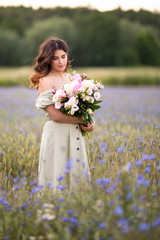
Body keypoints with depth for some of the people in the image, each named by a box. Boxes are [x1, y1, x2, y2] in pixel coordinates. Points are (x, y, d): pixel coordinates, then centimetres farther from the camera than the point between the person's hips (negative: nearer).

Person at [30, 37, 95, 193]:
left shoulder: (70, 78, 11)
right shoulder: (45, 81, -10)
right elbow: (55, 115, -17)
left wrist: (88, 122, -2)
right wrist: (83, 120, -11)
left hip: (75, 134, 7)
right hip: (57, 134, -7)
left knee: (77, 175, 10)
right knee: (59, 180, -2)